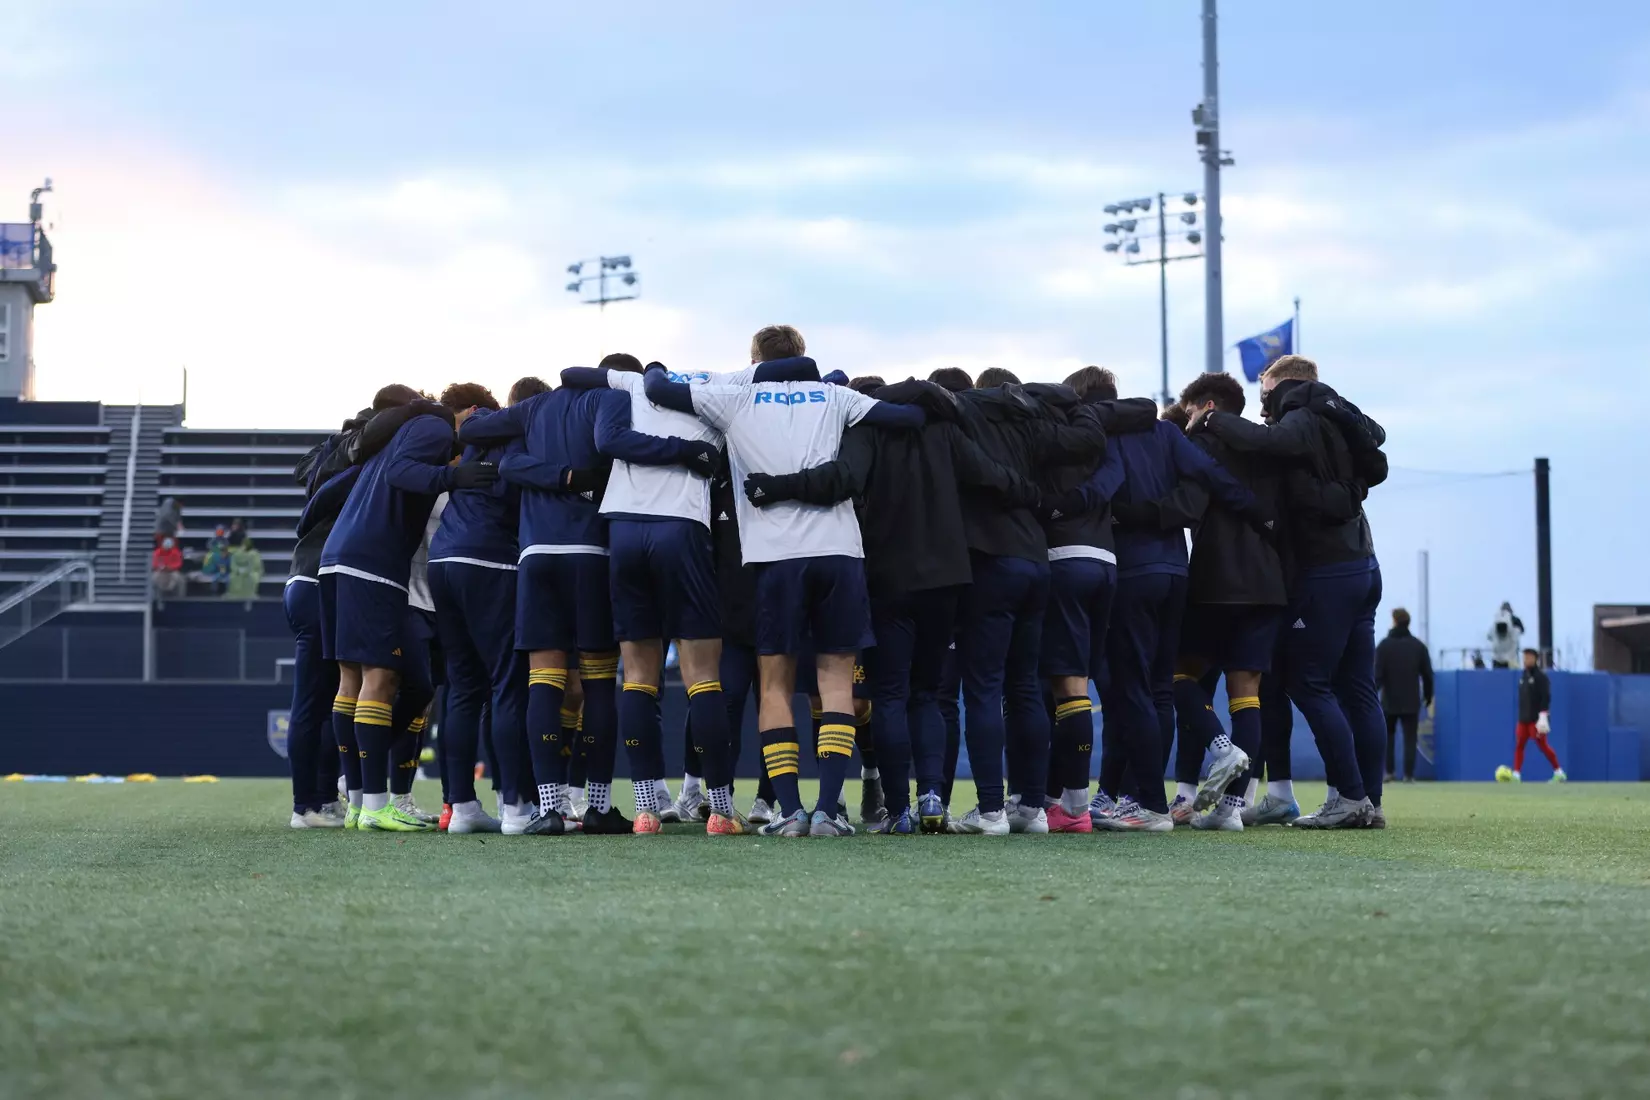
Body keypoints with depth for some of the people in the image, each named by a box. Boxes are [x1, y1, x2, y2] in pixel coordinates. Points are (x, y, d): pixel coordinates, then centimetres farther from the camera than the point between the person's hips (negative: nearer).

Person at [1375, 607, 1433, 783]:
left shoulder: (1384, 645, -5)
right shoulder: (1418, 646, 2)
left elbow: (1377, 674, -11)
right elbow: (1427, 674, 3)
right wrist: (1428, 696, 15)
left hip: (1389, 700, -1)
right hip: (1411, 701, 1)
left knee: (1388, 736, 17)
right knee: (1410, 738, 2)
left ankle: (1389, 771, 10)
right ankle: (1408, 774, -6)